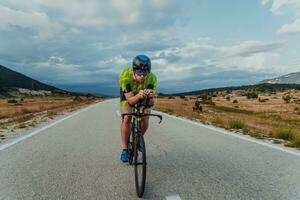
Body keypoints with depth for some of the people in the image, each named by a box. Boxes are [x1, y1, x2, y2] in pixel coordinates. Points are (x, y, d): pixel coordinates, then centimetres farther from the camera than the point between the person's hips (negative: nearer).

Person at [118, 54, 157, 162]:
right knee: (127, 118, -22)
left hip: (143, 98, 2)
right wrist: (139, 96, -59)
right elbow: (130, 100, -38)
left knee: (145, 120, -13)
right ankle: (125, 149, -5)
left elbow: (151, 103, -33)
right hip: (128, 95, -1)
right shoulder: (125, 76, -38)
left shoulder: (152, 78, -35)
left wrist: (150, 96, -56)